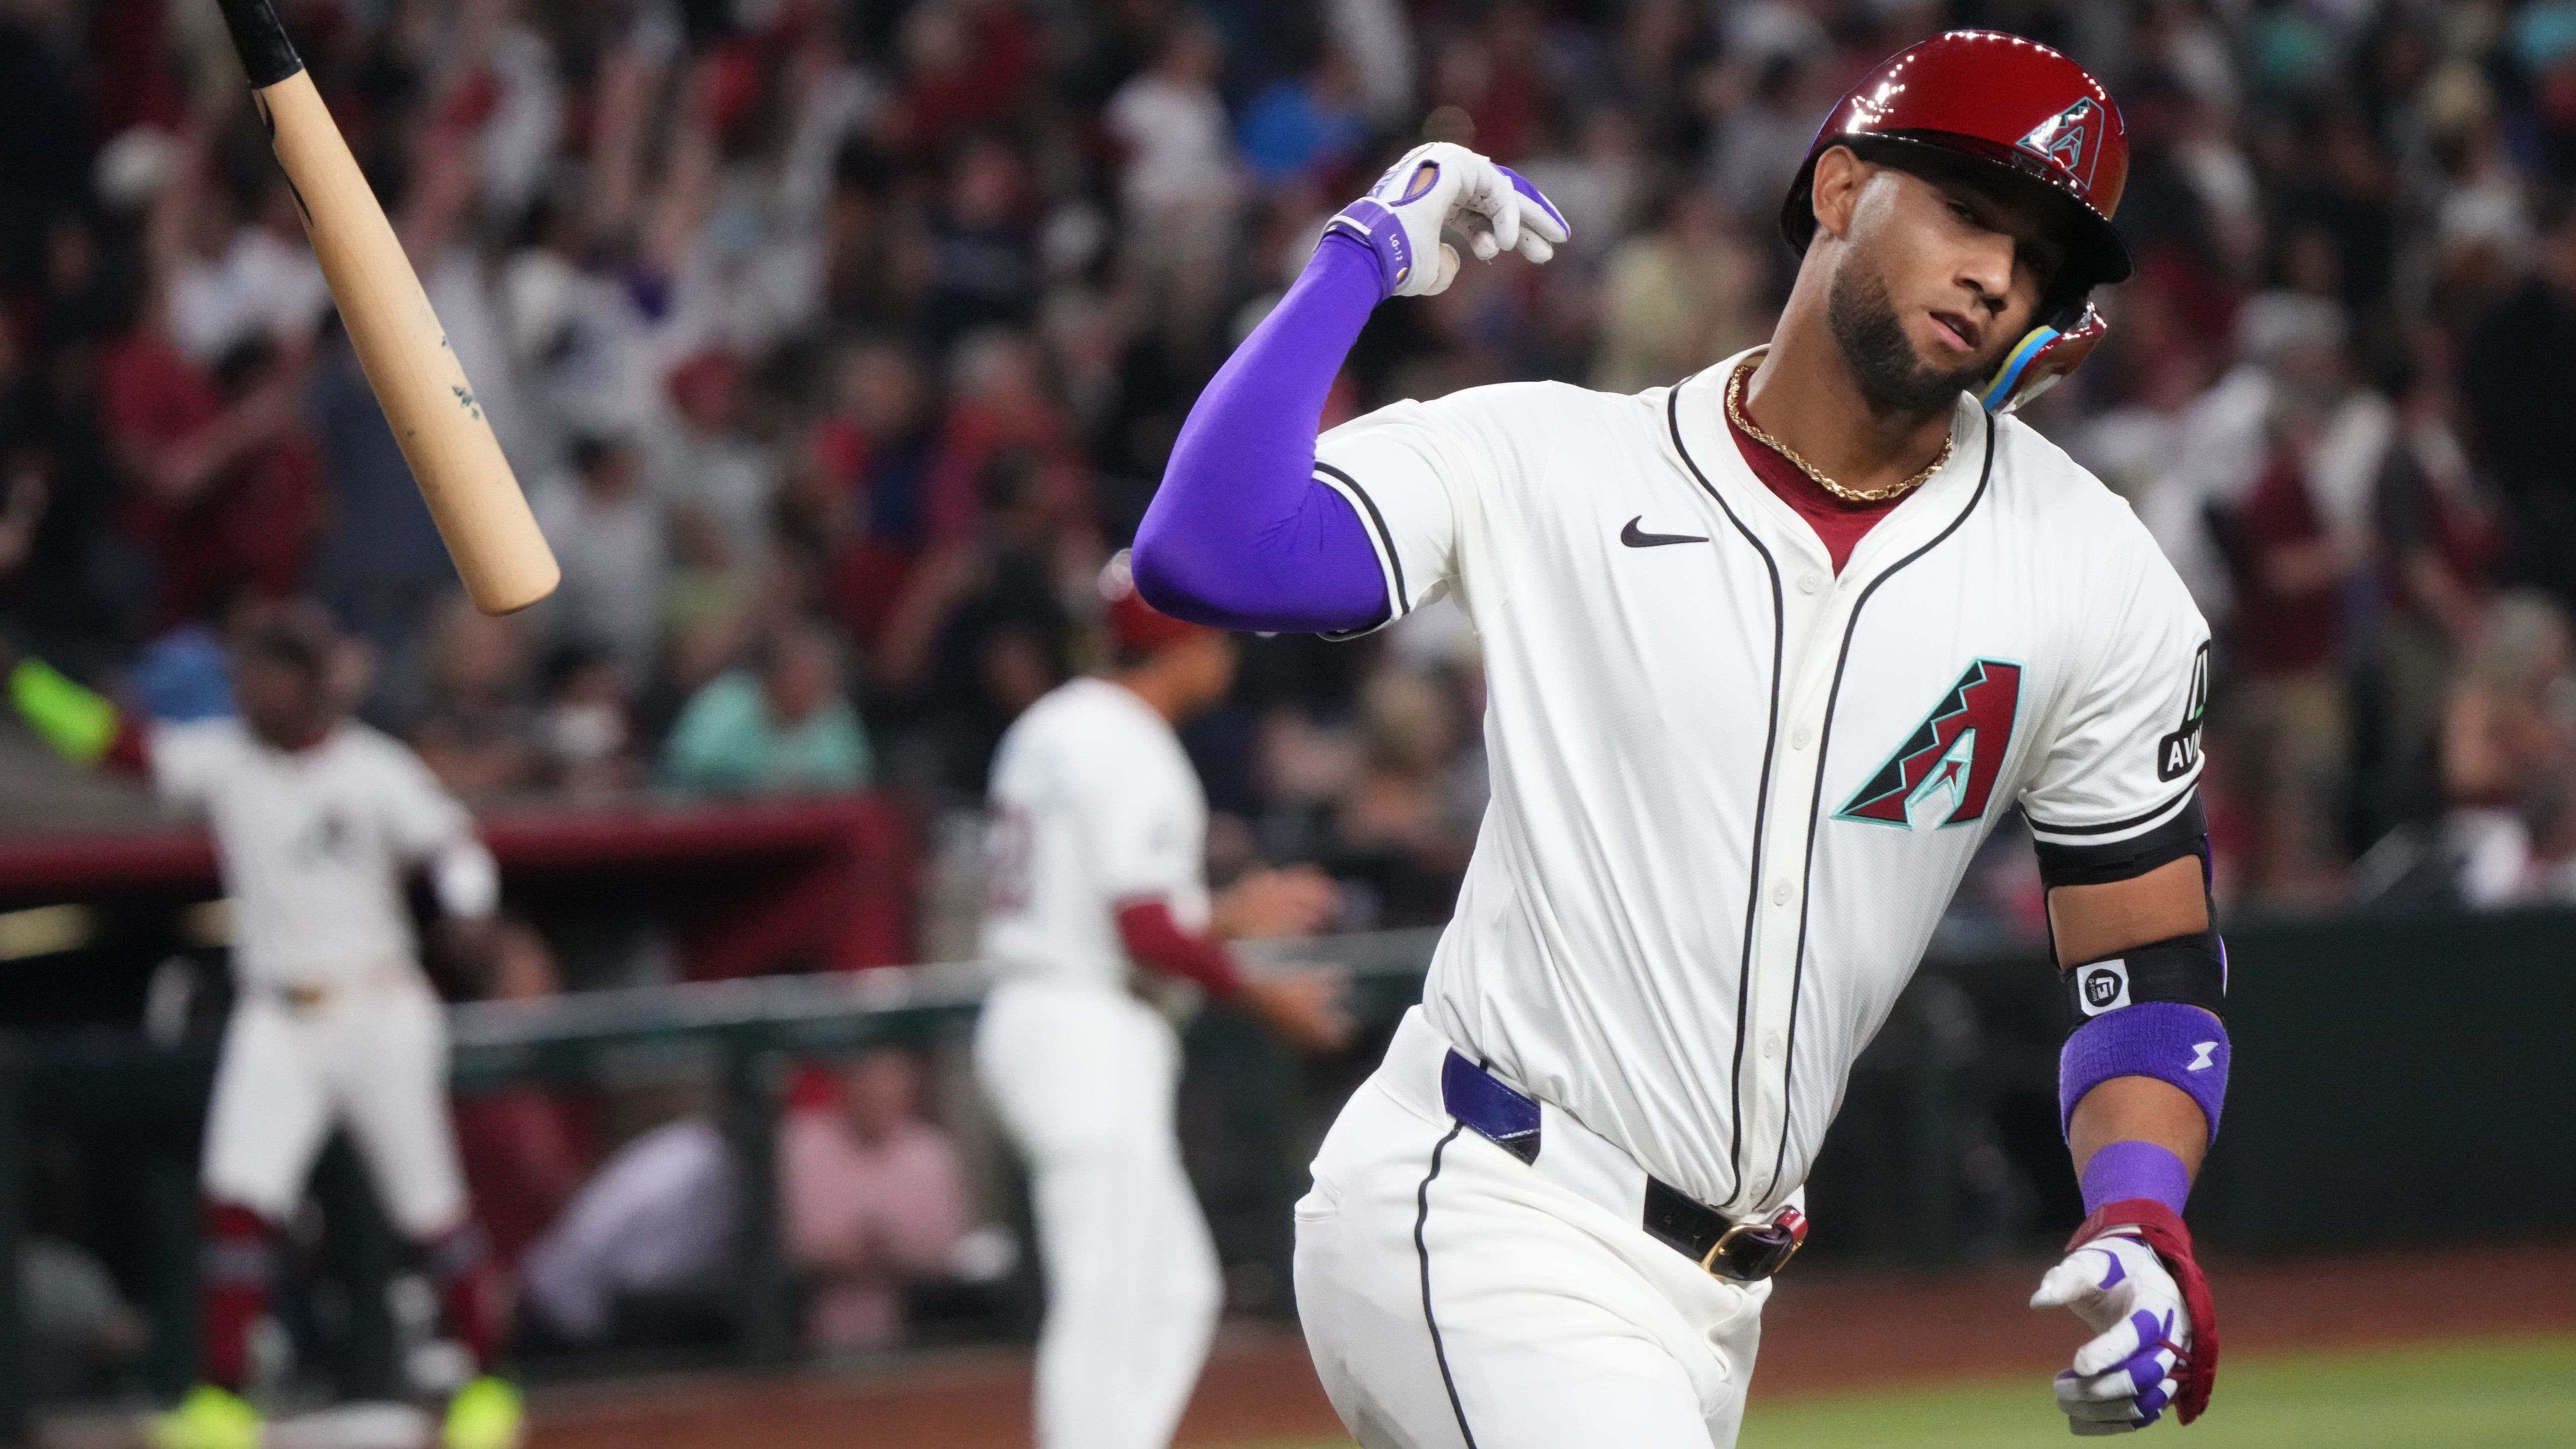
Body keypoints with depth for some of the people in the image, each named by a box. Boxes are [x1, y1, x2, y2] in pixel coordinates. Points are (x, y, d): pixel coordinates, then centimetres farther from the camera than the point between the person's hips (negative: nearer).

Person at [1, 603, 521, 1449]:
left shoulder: (375, 771, -7)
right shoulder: (222, 759, 1)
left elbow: (453, 849, -9)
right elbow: (114, 743, -6)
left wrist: (468, 912, -31)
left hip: (378, 1010, -3)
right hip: (274, 1022, 3)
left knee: (431, 1211, 4)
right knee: (237, 1200, -12)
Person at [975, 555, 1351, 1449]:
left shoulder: (1055, 727, 15)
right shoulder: (1130, 752, -15)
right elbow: (1148, 936, -21)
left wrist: (1220, 919, 22)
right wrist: (1262, 995, -8)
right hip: (1091, 1037, -10)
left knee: (1175, 1287, 14)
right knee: (1108, 1300, -9)